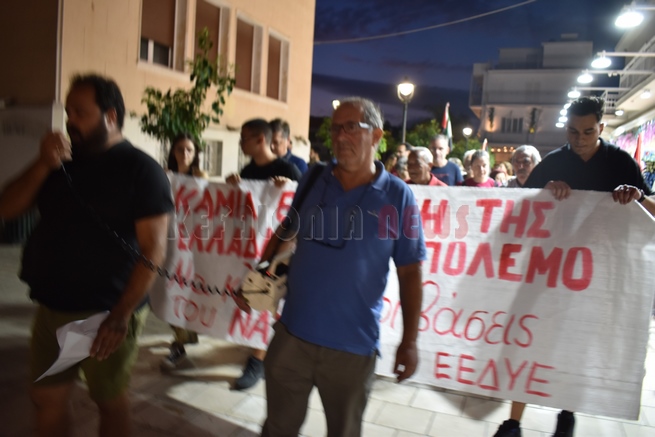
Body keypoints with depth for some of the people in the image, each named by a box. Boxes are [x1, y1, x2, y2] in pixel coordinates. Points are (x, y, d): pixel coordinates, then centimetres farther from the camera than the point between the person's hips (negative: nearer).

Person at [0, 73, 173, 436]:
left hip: (105, 313, -6)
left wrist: (121, 316, -20)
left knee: (110, 401, 11)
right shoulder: (62, 162, 9)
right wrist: (42, 166, -10)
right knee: (46, 398, 17)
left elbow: (153, 250, -15)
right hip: (50, 308, 6)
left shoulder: (141, 170, -9)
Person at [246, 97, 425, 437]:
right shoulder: (311, 181, 0)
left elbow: (410, 272, -6)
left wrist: (409, 340, -8)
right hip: (292, 333, 3)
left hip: (353, 345, -2)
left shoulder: (398, 197, -8)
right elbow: (285, 232, 14)